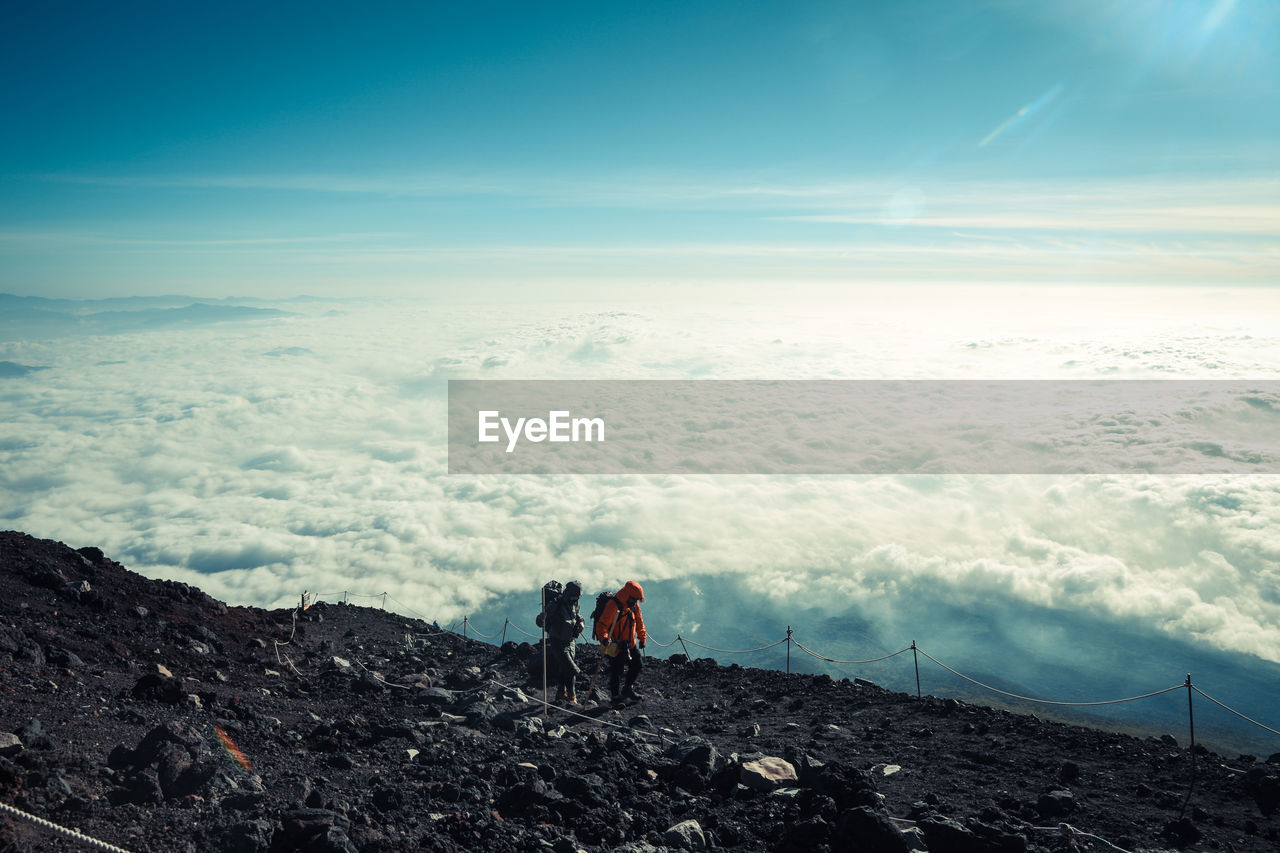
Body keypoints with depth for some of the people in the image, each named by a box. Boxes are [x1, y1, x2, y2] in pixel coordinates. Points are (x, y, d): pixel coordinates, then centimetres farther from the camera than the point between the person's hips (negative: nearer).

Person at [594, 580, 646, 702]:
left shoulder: (634, 605, 2)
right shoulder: (613, 605, -23)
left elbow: (639, 622, 17)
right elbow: (601, 625, -28)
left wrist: (642, 638, 17)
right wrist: (604, 638, -43)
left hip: (631, 644, 7)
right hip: (616, 646, -7)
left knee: (636, 666, 13)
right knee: (617, 671, 0)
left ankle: (628, 689, 33)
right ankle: (615, 695, 19)